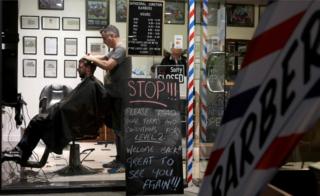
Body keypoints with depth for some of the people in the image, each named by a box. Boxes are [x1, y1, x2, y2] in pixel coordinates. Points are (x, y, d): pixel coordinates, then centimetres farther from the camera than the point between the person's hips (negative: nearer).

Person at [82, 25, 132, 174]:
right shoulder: (115, 50, 15)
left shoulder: (121, 50, -15)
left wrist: (92, 59, -11)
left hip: (120, 97, -10)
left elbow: (108, 66, -24)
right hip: (113, 95, 10)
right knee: (116, 128, 15)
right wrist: (92, 57, 5)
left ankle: (125, 163, -1)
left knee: (121, 129, -6)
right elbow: (105, 58, 26)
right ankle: (119, 159, 24)